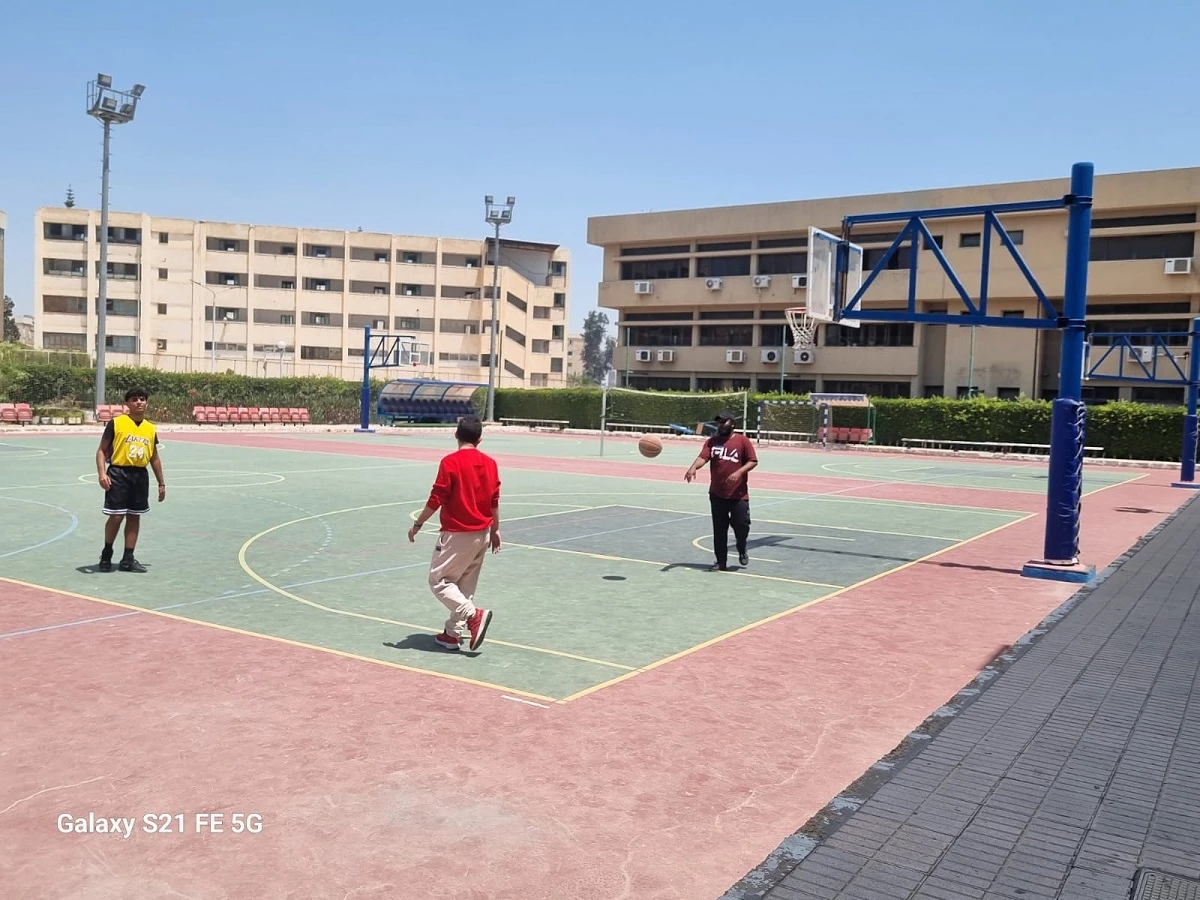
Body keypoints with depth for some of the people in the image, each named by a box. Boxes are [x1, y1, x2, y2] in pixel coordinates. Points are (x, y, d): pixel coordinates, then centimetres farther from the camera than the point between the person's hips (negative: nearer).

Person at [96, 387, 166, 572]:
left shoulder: (151, 429, 10)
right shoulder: (116, 423, -4)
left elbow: (155, 458, 18)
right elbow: (102, 450, -2)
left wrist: (161, 483, 18)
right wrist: (102, 473, -16)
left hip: (140, 475, 5)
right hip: (118, 473, -5)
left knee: (134, 517, 8)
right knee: (116, 516, -4)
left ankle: (127, 560, 16)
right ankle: (106, 555, 19)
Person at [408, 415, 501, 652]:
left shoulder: (450, 462, -14)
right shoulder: (490, 463, 3)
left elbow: (436, 499, -14)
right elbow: (494, 501, 8)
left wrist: (417, 524, -2)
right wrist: (495, 530, 19)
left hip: (457, 534, -7)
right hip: (482, 534, 7)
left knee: (438, 580, 4)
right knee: (465, 586, 15)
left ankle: (474, 615, -11)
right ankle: (453, 633, 19)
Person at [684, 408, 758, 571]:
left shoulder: (742, 440, -3)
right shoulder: (712, 441, 4)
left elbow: (753, 461, -4)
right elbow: (703, 457, -9)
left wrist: (738, 473, -20)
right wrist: (693, 468, -31)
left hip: (739, 495, -3)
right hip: (717, 494, 3)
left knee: (742, 525, -3)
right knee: (719, 530, 6)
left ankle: (742, 550, 28)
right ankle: (721, 562, 15)